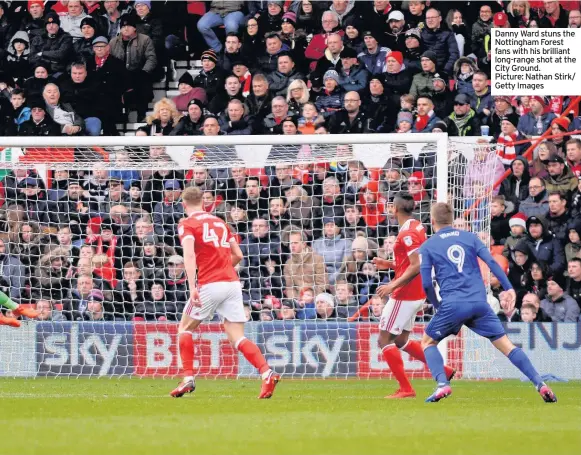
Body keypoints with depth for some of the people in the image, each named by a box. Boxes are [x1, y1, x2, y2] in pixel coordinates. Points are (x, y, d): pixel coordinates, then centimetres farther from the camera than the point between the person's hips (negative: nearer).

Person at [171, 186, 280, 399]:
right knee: (237, 338, 2)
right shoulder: (220, 222, 19)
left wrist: (193, 287, -24)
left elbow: (189, 255, -16)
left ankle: (188, 379, 7)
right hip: (232, 282, 5)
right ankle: (267, 372, -18)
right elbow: (238, 255, 19)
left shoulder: (187, 224, 1)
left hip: (210, 285, -5)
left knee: (185, 328, 15)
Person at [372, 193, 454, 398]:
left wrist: (393, 285, -27)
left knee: (384, 340, -3)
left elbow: (416, 266, -26)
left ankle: (405, 388, -4)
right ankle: (443, 370, 17)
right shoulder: (417, 227, 11)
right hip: (416, 294, 10)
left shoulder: (407, 233, -19)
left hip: (404, 295, -10)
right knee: (401, 340, 20)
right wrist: (389, 264, 15)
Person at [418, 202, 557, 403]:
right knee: (505, 345, 6)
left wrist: (437, 305, 18)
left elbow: (426, 284, 3)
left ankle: (442, 384, -3)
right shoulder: (469, 237, 14)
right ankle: (540, 384, -5)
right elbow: (491, 262, 2)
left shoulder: (427, 247, 8)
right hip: (479, 303, 2)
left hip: (452, 305, -2)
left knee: (428, 342, 19)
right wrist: (508, 288, 2)